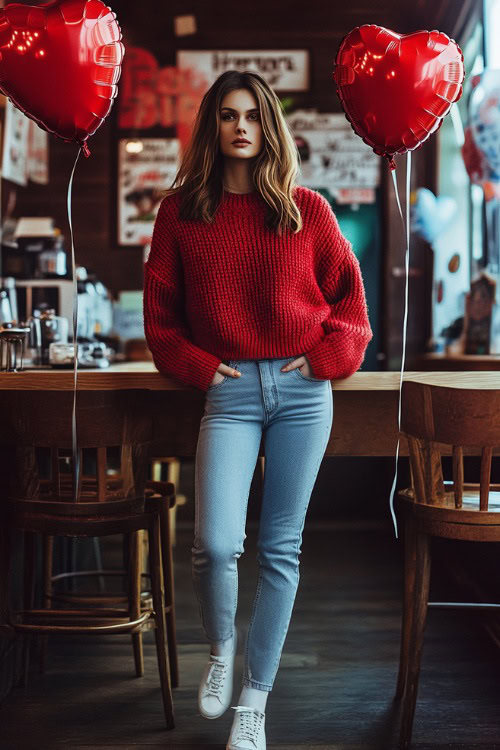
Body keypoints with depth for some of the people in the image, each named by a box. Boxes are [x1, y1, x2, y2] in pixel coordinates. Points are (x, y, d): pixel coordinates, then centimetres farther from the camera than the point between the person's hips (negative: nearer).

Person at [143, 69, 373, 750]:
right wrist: (197, 365, -2)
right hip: (230, 388, -1)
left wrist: (326, 356, 0)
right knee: (215, 545, -15)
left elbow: (348, 291, 12)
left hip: (303, 389, 1)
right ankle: (220, 651, 19)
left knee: (281, 549, 4)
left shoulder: (306, 209, 6)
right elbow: (160, 310, 10)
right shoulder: (181, 211, 6)